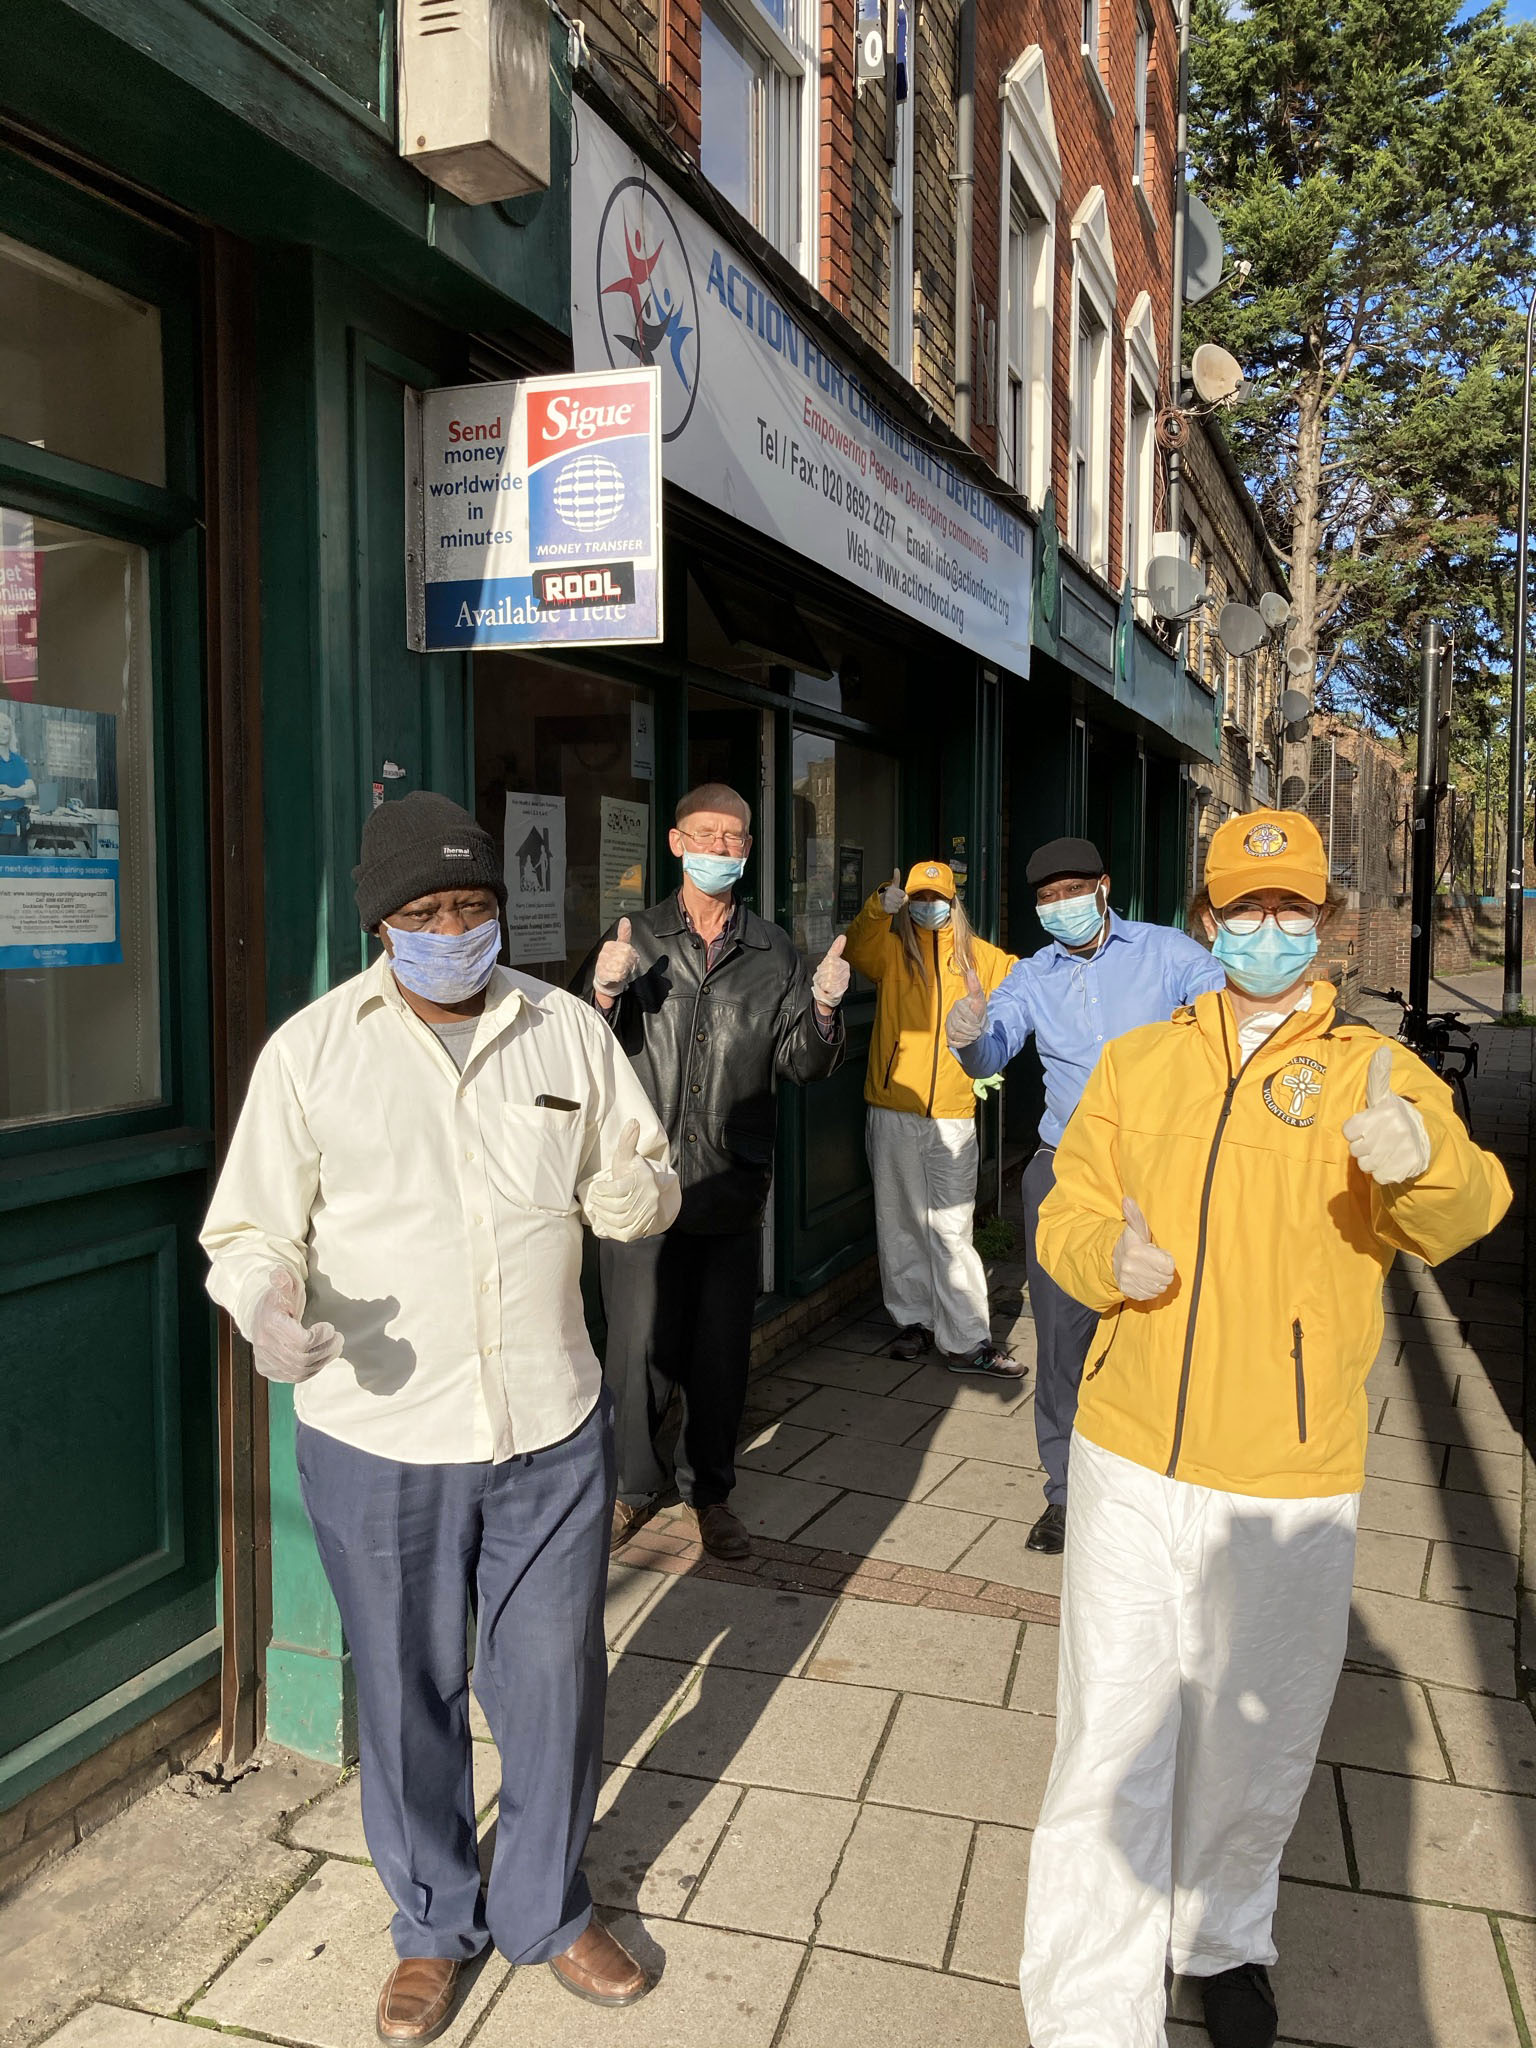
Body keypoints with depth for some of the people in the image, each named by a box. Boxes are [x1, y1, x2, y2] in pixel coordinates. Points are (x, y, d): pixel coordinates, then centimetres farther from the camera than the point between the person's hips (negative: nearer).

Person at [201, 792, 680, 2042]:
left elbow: (638, 1197, 6)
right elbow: (250, 1231, -2)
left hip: (551, 1428, 2)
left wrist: (635, 1187, -18)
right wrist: (266, 1303, -24)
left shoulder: (568, 1031, -1)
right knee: (409, 1693, 16)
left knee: (554, 1681, 15)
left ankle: (546, 1910, 42)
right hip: (375, 1437, -1)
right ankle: (434, 1924, 42)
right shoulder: (310, 1050, -6)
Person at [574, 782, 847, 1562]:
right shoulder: (633, 940, 2)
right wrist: (606, 993, -20)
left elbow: (801, 1064, 5)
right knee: (640, 1344, 3)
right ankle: (631, 1482, 26)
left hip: (732, 1184, 2)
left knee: (723, 1347, 11)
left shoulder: (773, 953, 7)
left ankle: (709, 1491, 30)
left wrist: (822, 1009, -14)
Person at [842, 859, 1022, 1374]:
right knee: (900, 1221, 9)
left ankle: (967, 1341, 2)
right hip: (893, 1110, 0)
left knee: (952, 1228, -1)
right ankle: (913, 1321, 23)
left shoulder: (975, 955, 11)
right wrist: (879, 909, -34)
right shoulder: (891, 950, 4)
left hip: (953, 1115, 0)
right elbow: (856, 950, -17)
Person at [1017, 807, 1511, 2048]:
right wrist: (1107, 1256, -18)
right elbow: (1068, 1213, 5)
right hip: (1133, 1461, 1)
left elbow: (1463, 1212, -19)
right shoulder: (1137, 1064, 5)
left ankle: (1222, 1935, 47)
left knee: (1255, 1746, 18)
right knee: (1115, 1743, 6)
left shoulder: (1377, 1076, -3)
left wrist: (1419, 1160, -43)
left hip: (1292, 1485, 0)